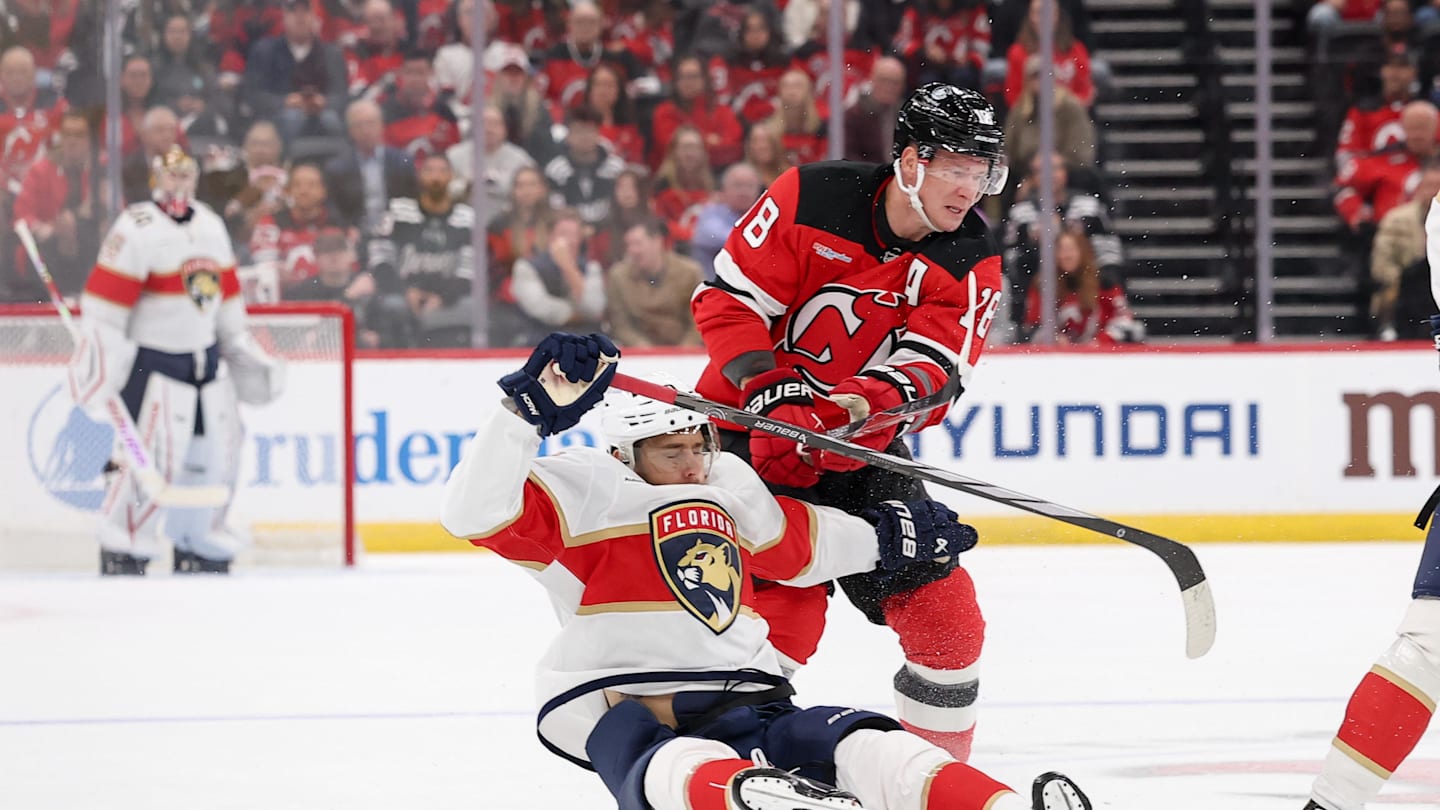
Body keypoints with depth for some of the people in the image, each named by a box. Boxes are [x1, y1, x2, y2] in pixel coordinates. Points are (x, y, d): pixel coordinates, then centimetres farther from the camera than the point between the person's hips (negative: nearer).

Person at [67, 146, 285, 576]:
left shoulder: (211, 226, 12)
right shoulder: (136, 230, -13)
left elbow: (226, 297, 22)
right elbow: (103, 306, -16)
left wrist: (245, 353, 22)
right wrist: (99, 367, -21)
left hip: (206, 359, 8)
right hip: (151, 360, -7)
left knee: (217, 453, 8)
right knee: (153, 455, -15)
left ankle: (198, 548, 20)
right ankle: (122, 551, -6)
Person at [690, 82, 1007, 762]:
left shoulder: (971, 263, -7)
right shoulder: (811, 199, -17)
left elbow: (934, 369, -17)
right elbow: (729, 298, -14)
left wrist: (876, 400, -38)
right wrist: (775, 393, -26)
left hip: (861, 442, 5)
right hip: (750, 421, -5)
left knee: (944, 612, 1)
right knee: (784, 603, -20)